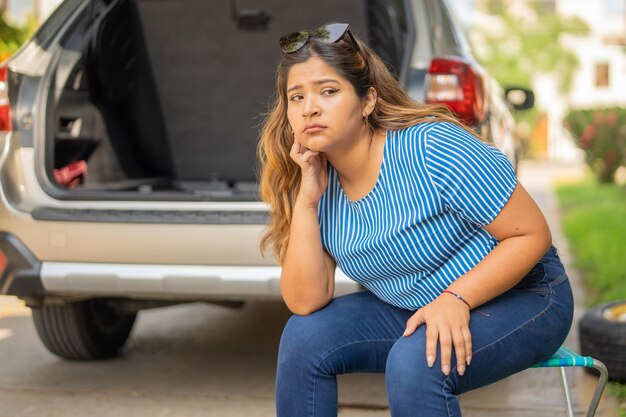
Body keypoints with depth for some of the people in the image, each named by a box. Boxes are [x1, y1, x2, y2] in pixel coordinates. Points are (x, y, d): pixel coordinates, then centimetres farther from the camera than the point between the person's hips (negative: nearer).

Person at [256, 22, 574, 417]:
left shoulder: (434, 148, -25)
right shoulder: (318, 178, -6)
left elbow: (533, 235, -21)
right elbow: (306, 302, -12)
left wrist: (456, 299, -31)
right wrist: (306, 200, -21)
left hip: (518, 297, -6)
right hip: (410, 308, 6)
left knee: (415, 361, -33)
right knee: (304, 334, -11)